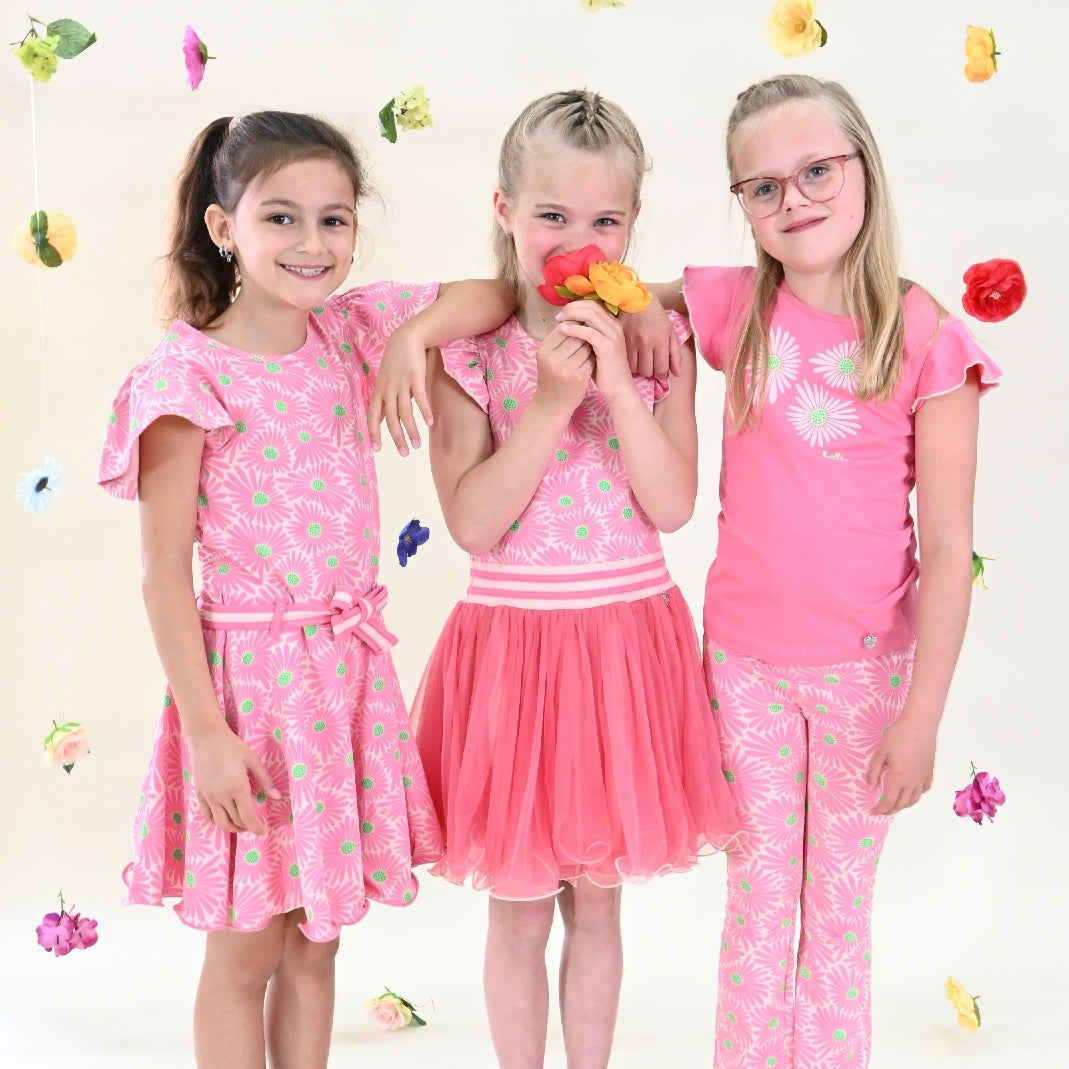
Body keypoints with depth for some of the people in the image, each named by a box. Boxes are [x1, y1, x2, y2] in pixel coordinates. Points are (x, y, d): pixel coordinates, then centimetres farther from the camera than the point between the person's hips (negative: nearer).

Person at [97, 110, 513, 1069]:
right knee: (244, 954, 11)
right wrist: (205, 730, -15)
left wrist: (411, 337, -13)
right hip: (250, 674, -5)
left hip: (351, 666, 5)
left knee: (315, 944, 18)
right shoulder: (187, 375, -13)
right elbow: (165, 570, -12)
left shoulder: (351, 331, 3)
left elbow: (496, 296, 6)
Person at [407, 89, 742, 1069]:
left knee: (598, 902, 17)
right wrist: (550, 400, -22)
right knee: (521, 913, 13)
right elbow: (471, 523, -15)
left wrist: (616, 381, -20)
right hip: (514, 647, -2)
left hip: (629, 646, 2)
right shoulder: (467, 351, -7)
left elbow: (673, 505, -10)